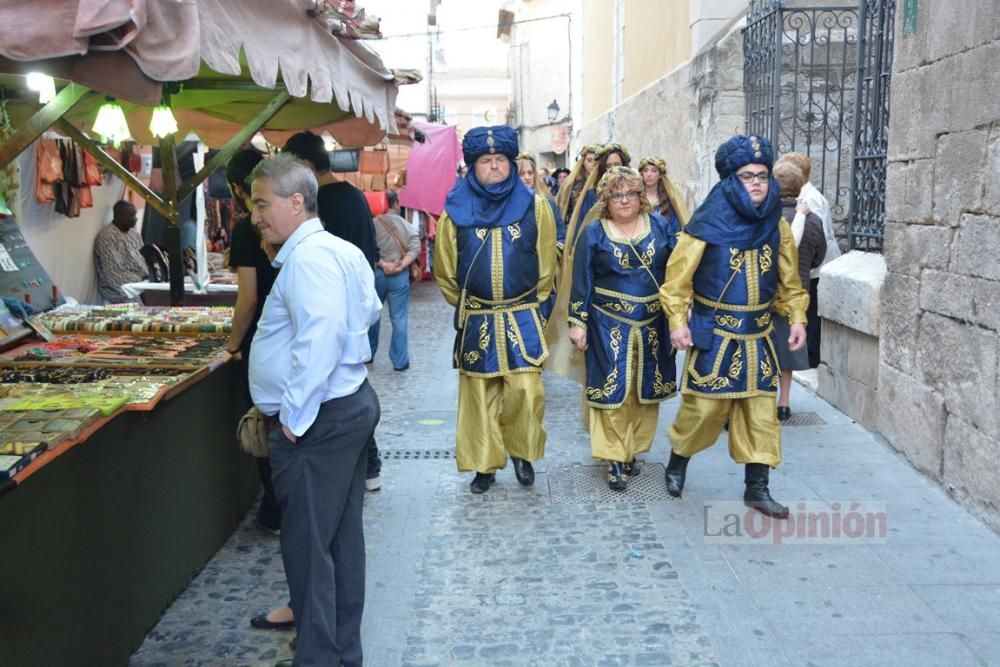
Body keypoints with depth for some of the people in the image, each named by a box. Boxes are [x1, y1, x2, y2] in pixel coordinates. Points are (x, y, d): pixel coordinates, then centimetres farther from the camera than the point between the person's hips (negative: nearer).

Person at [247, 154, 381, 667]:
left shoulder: (307, 259, -19)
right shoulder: (340, 250, 13)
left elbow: (320, 340, -29)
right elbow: (369, 311, 24)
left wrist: (295, 414, -22)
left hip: (318, 419, -11)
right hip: (350, 404, 11)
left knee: (307, 545, 0)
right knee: (342, 538, 18)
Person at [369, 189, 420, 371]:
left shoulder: (373, 223, -2)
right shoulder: (406, 225, 1)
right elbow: (415, 248, -11)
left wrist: (382, 264, -12)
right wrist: (401, 266, -16)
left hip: (376, 273, 1)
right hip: (399, 275, 0)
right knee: (399, 319, 3)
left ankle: (368, 354, 29)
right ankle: (400, 361, 5)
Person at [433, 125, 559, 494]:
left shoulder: (535, 206, -1)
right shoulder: (456, 211, 0)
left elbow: (546, 265, 7)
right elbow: (445, 271, 10)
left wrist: (532, 306, 9)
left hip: (524, 318, -1)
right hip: (476, 321, 1)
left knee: (526, 391, -6)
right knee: (478, 395, 6)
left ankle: (521, 452, 20)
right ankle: (485, 464, 20)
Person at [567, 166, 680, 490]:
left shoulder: (661, 227, 3)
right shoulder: (593, 233, -2)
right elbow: (581, 281, -1)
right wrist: (577, 322, -4)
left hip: (652, 325, 3)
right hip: (610, 326, -3)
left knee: (645, 390, 10)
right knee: (612, 390, -2)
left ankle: (632, 450, 26)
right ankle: (615, 459, 6)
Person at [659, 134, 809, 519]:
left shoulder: (777, 227, 2)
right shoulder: (708, 224, -12)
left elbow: (788, 280, 11)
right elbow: (678, 276, -10)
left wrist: (797, 317, 2)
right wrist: (678, 322, -15)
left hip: (757, 334, 5)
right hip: (714, 333, -4)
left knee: (760, 409, 6)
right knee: (704, 405, 1)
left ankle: (757, 488, 15)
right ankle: (678, 461, 27)